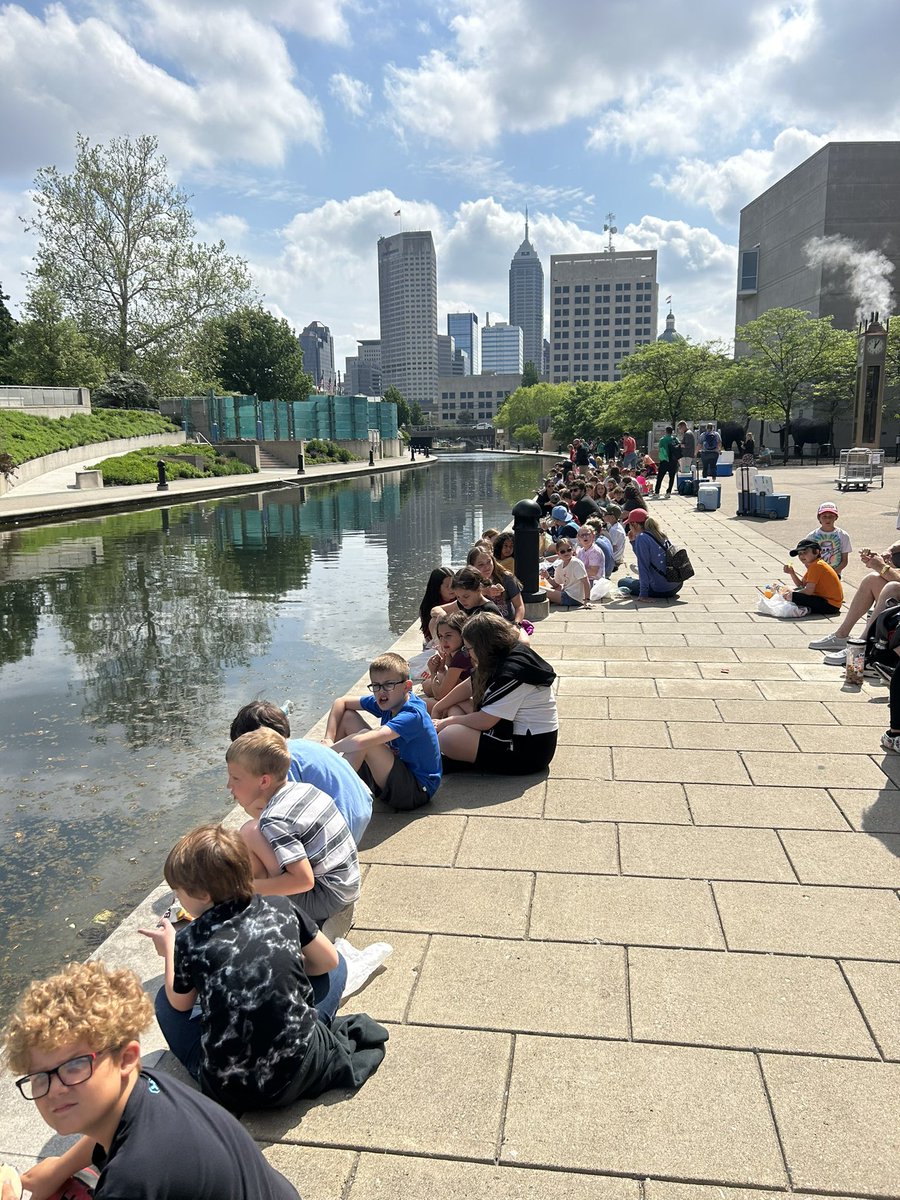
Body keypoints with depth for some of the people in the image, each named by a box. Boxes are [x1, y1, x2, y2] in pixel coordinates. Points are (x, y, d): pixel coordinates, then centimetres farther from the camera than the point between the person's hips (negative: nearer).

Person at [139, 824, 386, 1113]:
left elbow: (180, 1004, 10)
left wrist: (169, 949, 26)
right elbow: (329, 960, 9)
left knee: (165, 999, 21)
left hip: (228, 1091, -2)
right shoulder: (280, 908, -3)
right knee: (336, 967, 23)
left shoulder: (189, 941, -9)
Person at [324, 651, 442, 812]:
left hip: (418, 791, -9)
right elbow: (341, 702, 5)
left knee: (364, 741, -30)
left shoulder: (411, 715, -28)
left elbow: (360, 742, -39)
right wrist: (329, 739, -8)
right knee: (347, 717, 2)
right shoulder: (390, 701, -4)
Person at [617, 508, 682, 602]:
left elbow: (643, 566, -18)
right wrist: (633, 542, 14)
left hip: (661, 590, -8)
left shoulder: (641, 538, -16)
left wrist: (643, 594, -18)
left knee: (622, 583, 8)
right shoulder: (659, 533, 9)